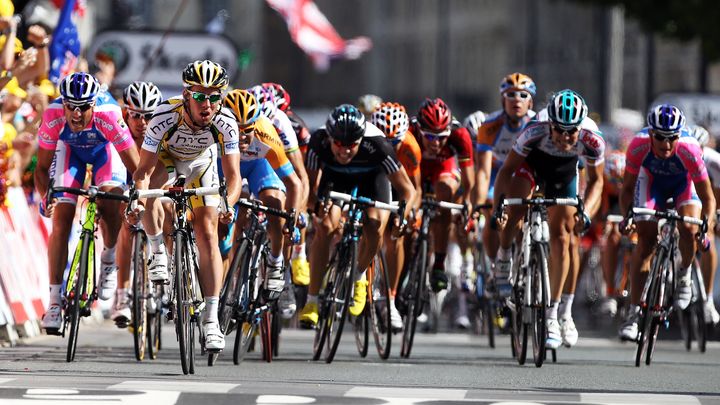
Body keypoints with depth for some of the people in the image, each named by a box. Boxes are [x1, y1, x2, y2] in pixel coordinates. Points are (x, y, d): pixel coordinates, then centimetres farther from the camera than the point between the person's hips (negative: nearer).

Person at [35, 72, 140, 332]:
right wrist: (46, 197, -40)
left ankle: (109, 259, 2)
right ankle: (55, 300, -8)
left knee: (110, 201, -28)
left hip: (106, 148, -1)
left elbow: (136, 168, -33)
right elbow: (42, 168, -23)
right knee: (60, 220, -12)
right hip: (69, 148, 1)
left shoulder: (108, 114, -39)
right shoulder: (53, 116, -35)